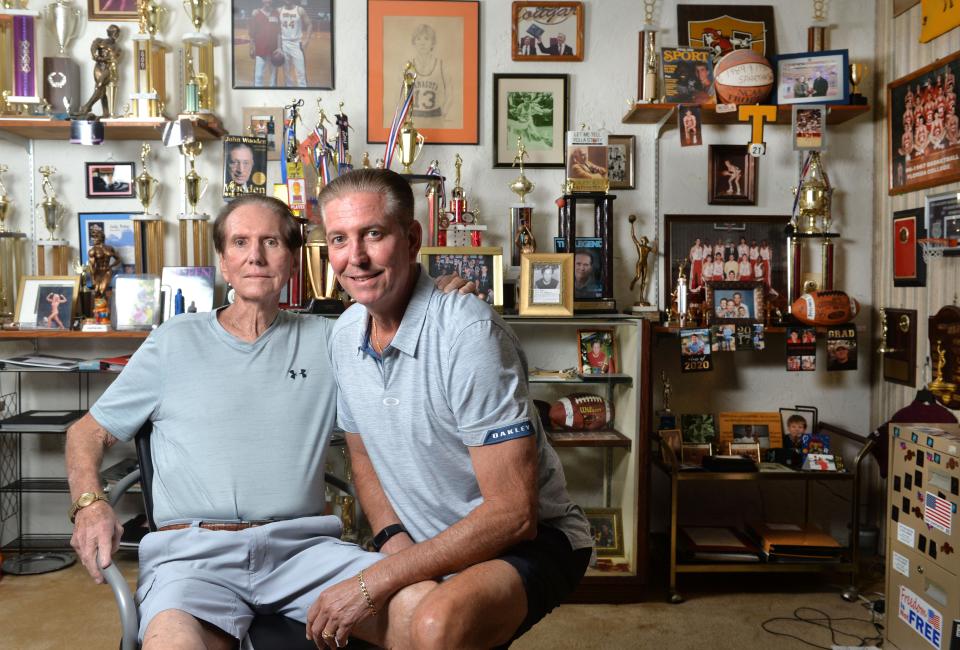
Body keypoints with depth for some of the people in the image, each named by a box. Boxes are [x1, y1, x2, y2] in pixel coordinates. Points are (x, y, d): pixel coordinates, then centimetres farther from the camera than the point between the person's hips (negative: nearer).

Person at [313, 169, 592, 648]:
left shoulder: (468, 332, -24)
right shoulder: (344, 334, 0)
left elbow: (513, 513, -25)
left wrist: (374, 583, -23)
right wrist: (393, 535, -5)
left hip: (528, 540, -7)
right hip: (425, 545, 7)